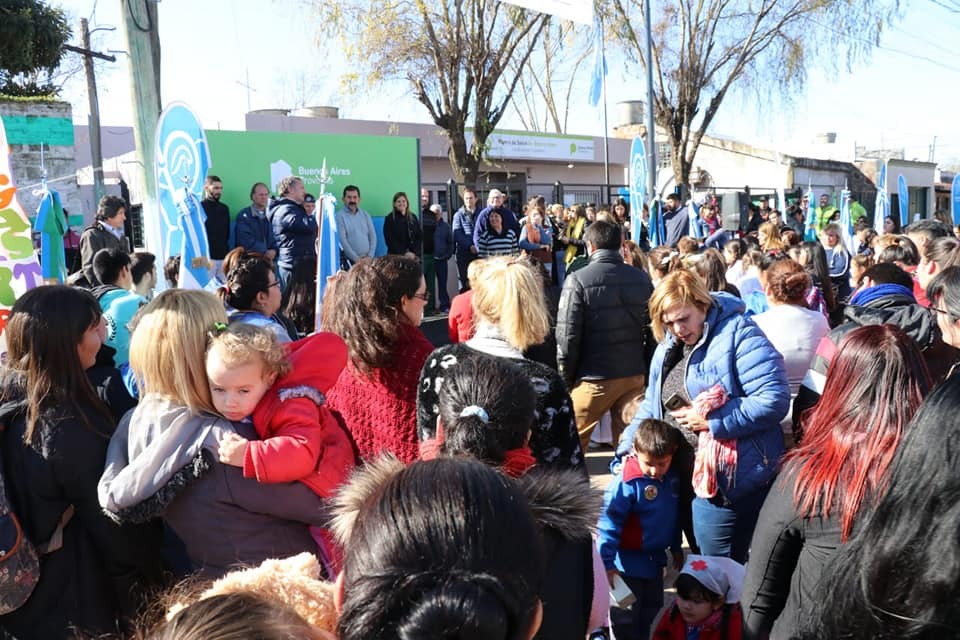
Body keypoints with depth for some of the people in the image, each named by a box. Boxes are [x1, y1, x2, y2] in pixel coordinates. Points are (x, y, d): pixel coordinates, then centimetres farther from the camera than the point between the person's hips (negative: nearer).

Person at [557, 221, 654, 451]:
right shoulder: (641, 278, 4)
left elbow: (567, 336, -12)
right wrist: (647, 374, 13)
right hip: (635, 376, 4)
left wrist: (565, 379, -2)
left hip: (594, 379, -4)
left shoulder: (578, 280, -10)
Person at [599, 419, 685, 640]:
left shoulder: (672, 477, -3)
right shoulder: (625, 483, -25)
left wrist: (676, 547, 20)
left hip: (655, 558, 7)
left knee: (653, 610, 22)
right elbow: (609, 524, -23)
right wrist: (607, 563, -24)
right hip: (629, 562, -7)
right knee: (627, 617, 7)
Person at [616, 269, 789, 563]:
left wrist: (712, 421, -23)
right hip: (681, 478, 8)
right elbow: (652, 405, 18)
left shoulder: (738, 336, -16)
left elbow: (775, 399, -25)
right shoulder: (669, 346, 10)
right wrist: (628, 450, 7)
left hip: (724, 481, -8)